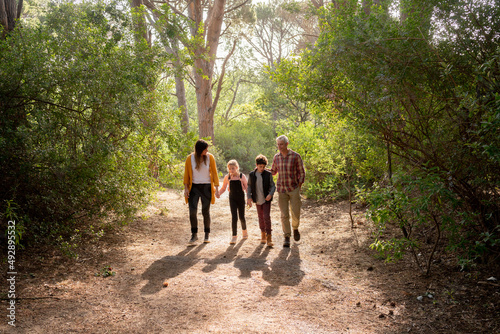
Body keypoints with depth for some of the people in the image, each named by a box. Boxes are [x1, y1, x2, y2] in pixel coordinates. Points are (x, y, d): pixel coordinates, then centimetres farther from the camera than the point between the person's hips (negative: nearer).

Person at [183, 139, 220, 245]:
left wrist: (216, 188, -4)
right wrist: (186, 188, -1)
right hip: (194, 187, 0)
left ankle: (207, 234, 22)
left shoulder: (210, 157, -3)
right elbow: (186, 174, 4)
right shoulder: (190, 158, -5)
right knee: (192, 212, -8)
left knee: (205, 212, 6)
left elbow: (214, 173, 1)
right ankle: (194, 235, 7)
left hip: (206, 187, 0)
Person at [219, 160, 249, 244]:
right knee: (234, 217, -8)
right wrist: (218, 193, -7)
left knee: (241, 216, 9)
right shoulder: (227, 177, -1)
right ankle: (234, 236, -1)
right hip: (232, 198, 1)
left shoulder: (242, 176, -6)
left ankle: (244, 230, 38)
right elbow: (223, 188, 10)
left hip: (241, 198, -1)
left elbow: (247, 188, -1)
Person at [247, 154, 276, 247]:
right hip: (257, 200, 2)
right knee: (261, 217, 13)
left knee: (267, 217, -9)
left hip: (266, 199, -2)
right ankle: (263, 234, 29)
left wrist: (270, 194, -18)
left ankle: (269, 237, -3)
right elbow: (249, 186, 8)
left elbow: (273, 186, -2)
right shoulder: (251, 174, -1)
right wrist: (249, 197, 0)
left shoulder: (268, 174, -6)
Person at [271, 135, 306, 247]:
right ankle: (287, 237, 8)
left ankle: (295, 228, 32)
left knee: (295, 213, 1)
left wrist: (299, 186, -6)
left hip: (294, 188, -2)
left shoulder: (296, 156, -6)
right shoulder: (276, 157, 5)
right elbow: (273, 171, 19)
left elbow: (302, 173, 0)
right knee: (284, 214, 0)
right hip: (281, 189, 2)